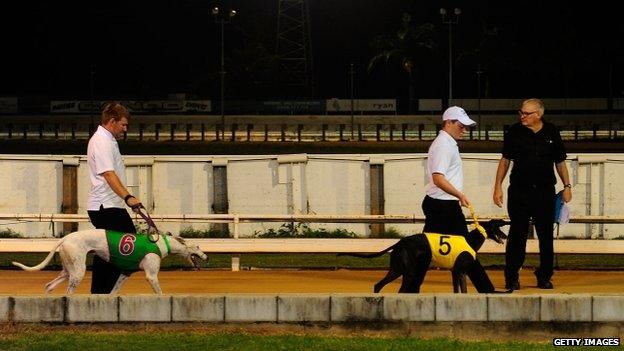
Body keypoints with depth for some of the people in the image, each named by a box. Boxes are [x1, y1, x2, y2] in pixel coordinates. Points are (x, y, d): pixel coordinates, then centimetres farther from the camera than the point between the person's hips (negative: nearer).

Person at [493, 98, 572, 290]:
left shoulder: (551, 132, 4)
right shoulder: (515, 132, 1)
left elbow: (560, 162, 12)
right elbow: (505, 160, 7)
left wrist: (567, 186, 7)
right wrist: (498, 186, 2)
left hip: (545, 191, 1)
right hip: (519, 191, -1)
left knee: (546, 236, 5)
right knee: (517, 235, -2)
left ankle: (544, 277, 15)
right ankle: (511, 278, 5)